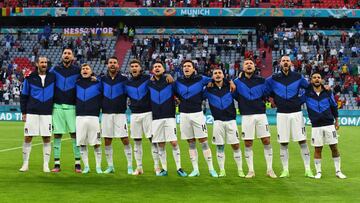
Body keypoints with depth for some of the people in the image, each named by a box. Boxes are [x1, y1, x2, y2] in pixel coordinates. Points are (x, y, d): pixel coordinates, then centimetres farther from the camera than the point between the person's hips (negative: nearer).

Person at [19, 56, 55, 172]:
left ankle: (46, 165, 8)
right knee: (28, 138, 1)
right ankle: (25, 164, 10)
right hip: (32, 113, -1)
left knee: (47, 139, 1)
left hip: (47, 113, 1)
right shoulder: (30, 78, 3)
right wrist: (23, 112, 3)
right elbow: (24, 96, 7)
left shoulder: (52, 77, 5)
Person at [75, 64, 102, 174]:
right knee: (82, 144, 2)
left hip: (93, 117, -2)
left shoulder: (97, 83, 5)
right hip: (80, 117, 2)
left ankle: (98, 167, 6)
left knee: (96, 144, -3)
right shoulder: (76, 83, 12)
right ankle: (86, 166, 12)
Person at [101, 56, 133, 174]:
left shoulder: (123, 79, 3)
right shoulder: (103, 79, 10)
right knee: (107, 141, 5)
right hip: (106, 114, 3)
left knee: (125, 140, -6)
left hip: (120, 114, -3)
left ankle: (130, 166, 1)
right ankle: (110, 166, 16)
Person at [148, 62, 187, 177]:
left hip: (169, 117, -2)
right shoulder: (149, 84, 9)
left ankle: (179, 168, 1)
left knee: (174, 142, -8)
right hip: (156, 118, 2)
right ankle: (164, 169, 13)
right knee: (160, 145, 4)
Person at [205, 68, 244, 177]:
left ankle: (240, 170, 9)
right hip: (218, 121, 0)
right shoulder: (209, 89, 2)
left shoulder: (230, 86, 2)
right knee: (220, 146, 3)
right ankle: (222, 170, 14)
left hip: (231, 120, 0)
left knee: (236, 145, 0)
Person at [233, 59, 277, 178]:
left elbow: (266, 95, 13)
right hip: (246, 116, 0)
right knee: (248, 144, 2)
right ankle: (251, 171, 12)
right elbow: (234, 96, 11)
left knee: (266, 141, -1)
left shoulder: (261, 81, 7)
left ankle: (269, 169, 9)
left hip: (261, 115, 1)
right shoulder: (238, 82, 5)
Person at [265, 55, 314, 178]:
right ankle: (285, 170, 11)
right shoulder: (273, 79, 3)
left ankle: (308, 169, 4)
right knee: (283, 144, 2)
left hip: (296, 113, 0)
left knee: (302, 141, -2)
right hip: (282, 114, 0)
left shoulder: (298, 77, 4)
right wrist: (276, 101, 11)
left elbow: (309, 88, 16)